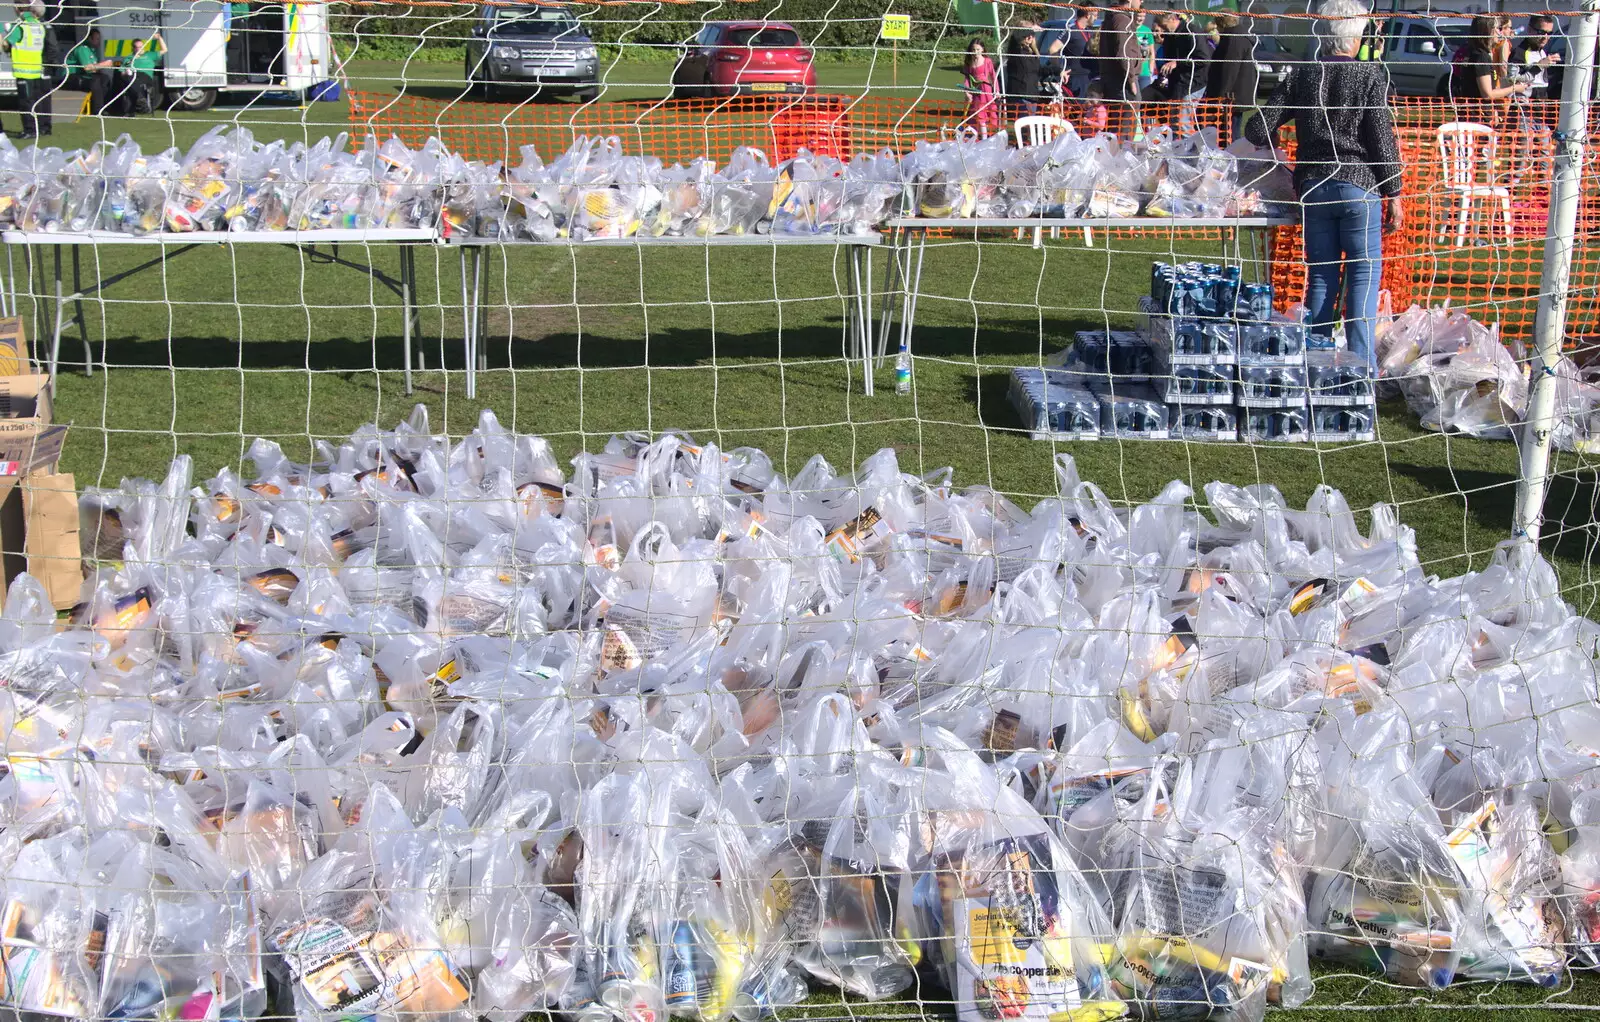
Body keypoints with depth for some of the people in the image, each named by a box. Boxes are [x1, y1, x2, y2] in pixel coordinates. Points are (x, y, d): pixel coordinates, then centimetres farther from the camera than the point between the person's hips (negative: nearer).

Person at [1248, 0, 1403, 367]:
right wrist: (1394, 195, -1)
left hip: (1313, 187, 3)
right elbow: (1382, 140, -7)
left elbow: (1257, 131, 2)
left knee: (1321, 275, 11)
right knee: (1364, 273, 2)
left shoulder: (1302, 75, 3)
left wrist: (1273, 139, 25)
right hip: (1360, 186, -3)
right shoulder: (1371, 76, -5)